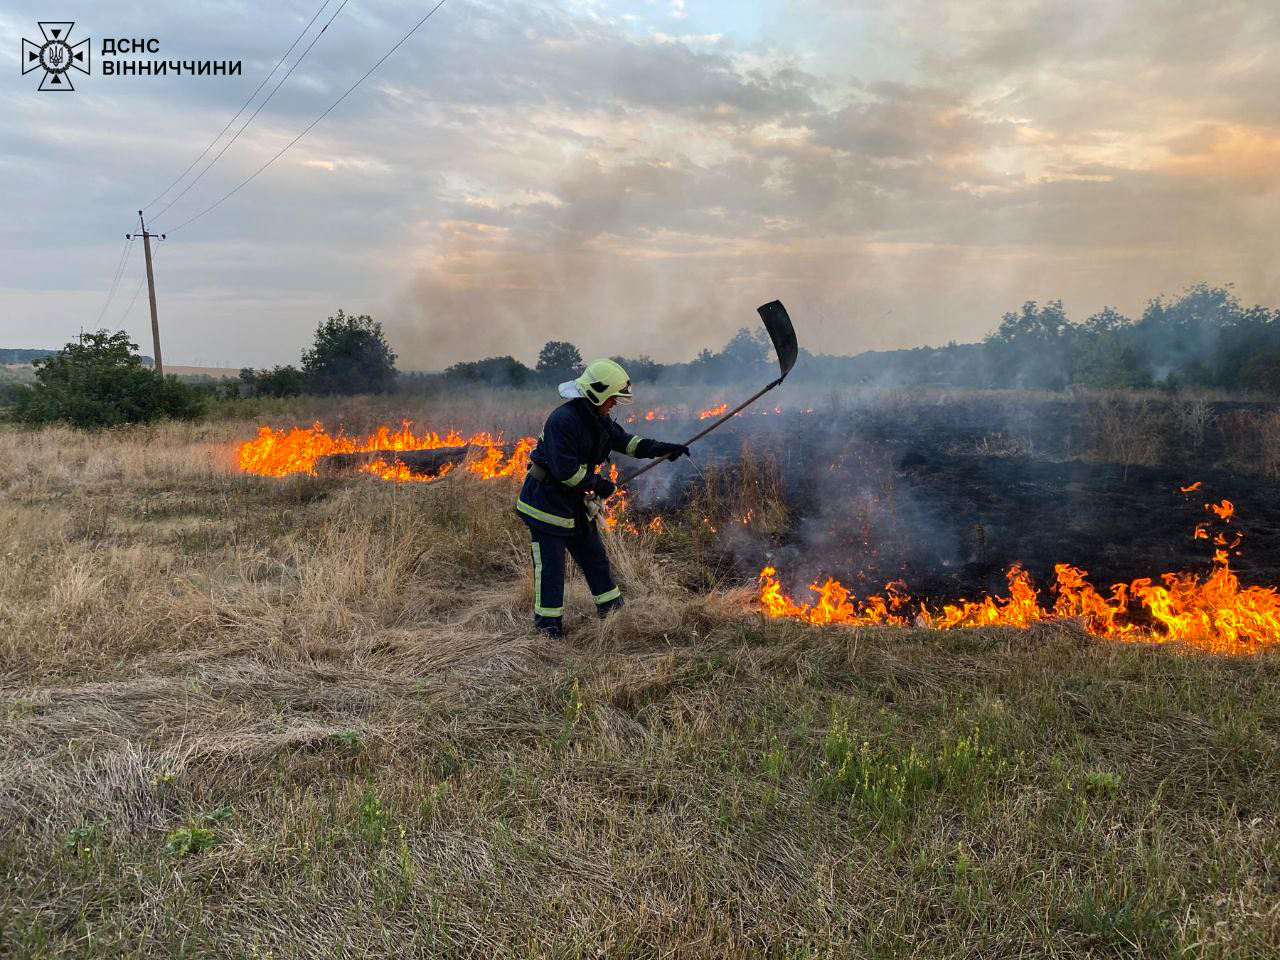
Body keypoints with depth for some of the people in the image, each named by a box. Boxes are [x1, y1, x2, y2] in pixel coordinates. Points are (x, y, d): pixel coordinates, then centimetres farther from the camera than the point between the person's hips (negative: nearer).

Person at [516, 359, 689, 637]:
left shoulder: (598, 419, 6)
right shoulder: (564, 420, -25)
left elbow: (625, 441, 15)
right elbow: (565, 470, -28)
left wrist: (662, 448, 5)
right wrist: (598, 484, -17)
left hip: (575, 503, 9)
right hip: (546, 502, -9)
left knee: (594, 554, 16)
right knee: (550, 564, -1)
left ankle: (611, 607, 29)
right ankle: (547, 621, 11)